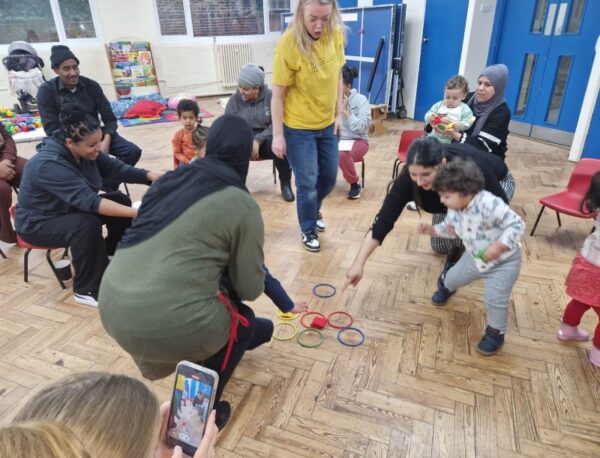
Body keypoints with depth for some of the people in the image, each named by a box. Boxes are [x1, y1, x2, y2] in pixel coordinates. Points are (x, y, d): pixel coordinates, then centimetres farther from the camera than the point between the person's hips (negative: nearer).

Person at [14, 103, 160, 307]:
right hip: (38, 223, -8)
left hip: (72, 209, 8)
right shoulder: (48, 165, -34)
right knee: (85, 224, -36)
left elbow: (117, 168, -9)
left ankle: (112, 254, 10)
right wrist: (136, 213, -51)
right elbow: (88, 200, -44)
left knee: (120, 199, -9)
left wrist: (152, 176, -27)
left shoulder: (86, 152, -11)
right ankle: (87, 290, -21)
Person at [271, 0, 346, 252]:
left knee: (329, 177, 17)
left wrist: (339, 114, 8)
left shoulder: (336, 35, -7)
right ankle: (308, 229, 28)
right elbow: (278, 94, -17)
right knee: (307, 183, 3)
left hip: (327, 124, 6)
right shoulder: (289, 44, -22)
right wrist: (278, 135, -15)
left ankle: (314, 210, 48)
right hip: (298, 128, -5)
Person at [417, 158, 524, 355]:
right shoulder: (454, 209, -14)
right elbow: (450, 228, 6)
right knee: (454, 278, 21)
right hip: (475, 257, 6)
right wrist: (432, 230, -9)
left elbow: (517, 224, -32)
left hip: (504, 261, -6)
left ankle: (496, 333, 17)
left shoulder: (490, 204, -38)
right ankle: (445, 285, 59)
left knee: (495, 299, -10)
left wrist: (499, 246, -41)